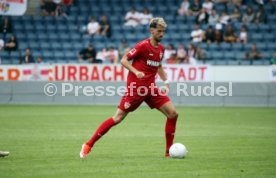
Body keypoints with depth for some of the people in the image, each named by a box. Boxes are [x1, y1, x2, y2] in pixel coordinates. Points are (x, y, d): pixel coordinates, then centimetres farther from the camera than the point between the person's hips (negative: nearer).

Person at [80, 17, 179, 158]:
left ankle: (169, 151, 5)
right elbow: (124, 60, -11)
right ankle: (88, 145, 5)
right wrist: (136, 72, -26)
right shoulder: (143, 45, -12)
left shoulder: (161, 49, 9)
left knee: (173, 114, -5)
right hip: (135, 87, -7)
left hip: (151, 88, 7)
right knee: (118, 118, -6)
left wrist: (166, 82, 13)